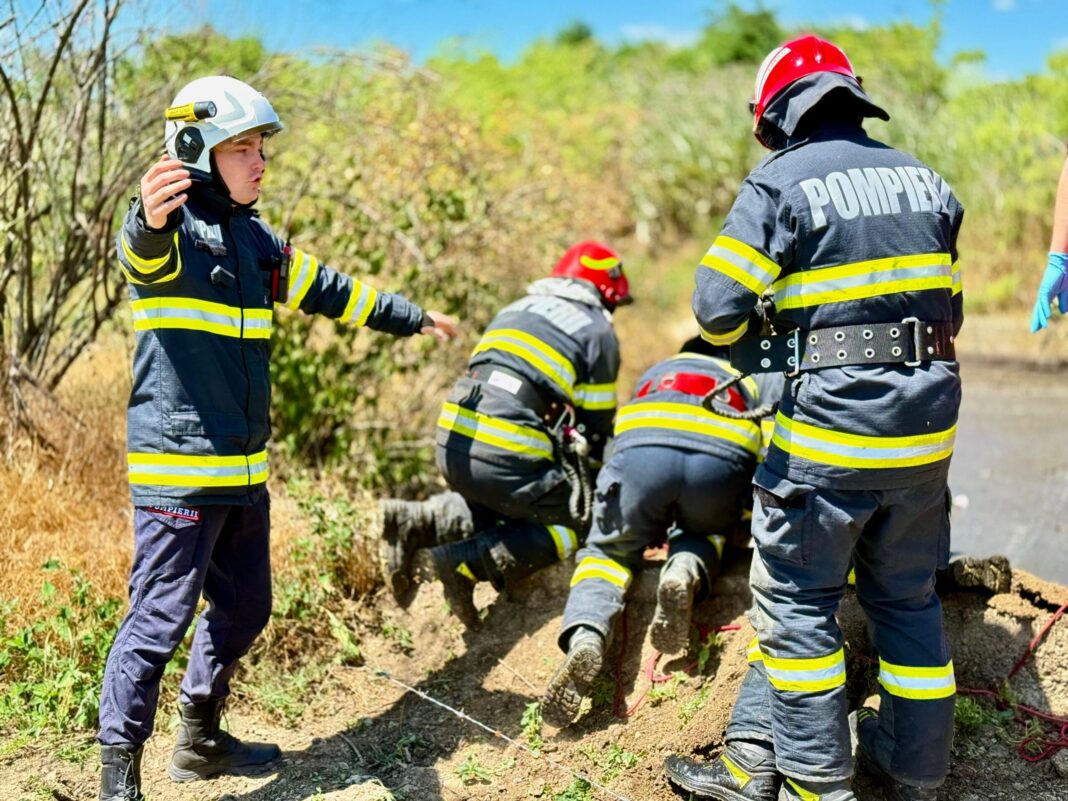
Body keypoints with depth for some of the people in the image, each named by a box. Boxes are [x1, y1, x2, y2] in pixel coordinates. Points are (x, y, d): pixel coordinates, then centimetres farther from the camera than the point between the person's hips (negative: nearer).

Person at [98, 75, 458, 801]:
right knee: (159, 620, -6)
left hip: (245, 470, 9)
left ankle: (200, 739, 33)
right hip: (180, 468, -8)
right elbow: (148, 254, -34)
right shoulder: (174, 228, -10)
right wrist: (150, 219, -58)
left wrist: (413, 318, 35)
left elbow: (329, 290, 26)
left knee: (245, 610, 17)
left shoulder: (257, 240, 15)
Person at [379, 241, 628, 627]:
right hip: (504, 458, -7)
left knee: (498, 503, 32)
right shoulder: (598, 331, 7)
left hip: (453, 443, 7)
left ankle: (414, 522, 9)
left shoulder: (516, 309, 26)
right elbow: (595, 426, 7)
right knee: (575, 522, 8)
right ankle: (465, 562, -9)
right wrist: (589, 485, 25)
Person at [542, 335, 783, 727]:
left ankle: (584, 638, -10)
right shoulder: (761, 378, 39)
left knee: (607, 551, 19)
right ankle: (686, 572, -5)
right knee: (701, 536, 30)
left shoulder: (656, 372, 43)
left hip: (639, 448, 0)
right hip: (721, 459, 0)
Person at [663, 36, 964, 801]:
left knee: (798, 599, 7)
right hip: (928, 424, 6)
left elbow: (718, 305, -10)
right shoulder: (924, 179, 11)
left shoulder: (780, 182, -7)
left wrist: (756, 354, 10)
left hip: (829, 424, -6)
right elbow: (948, 307, 15)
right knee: (909, 597, 17)